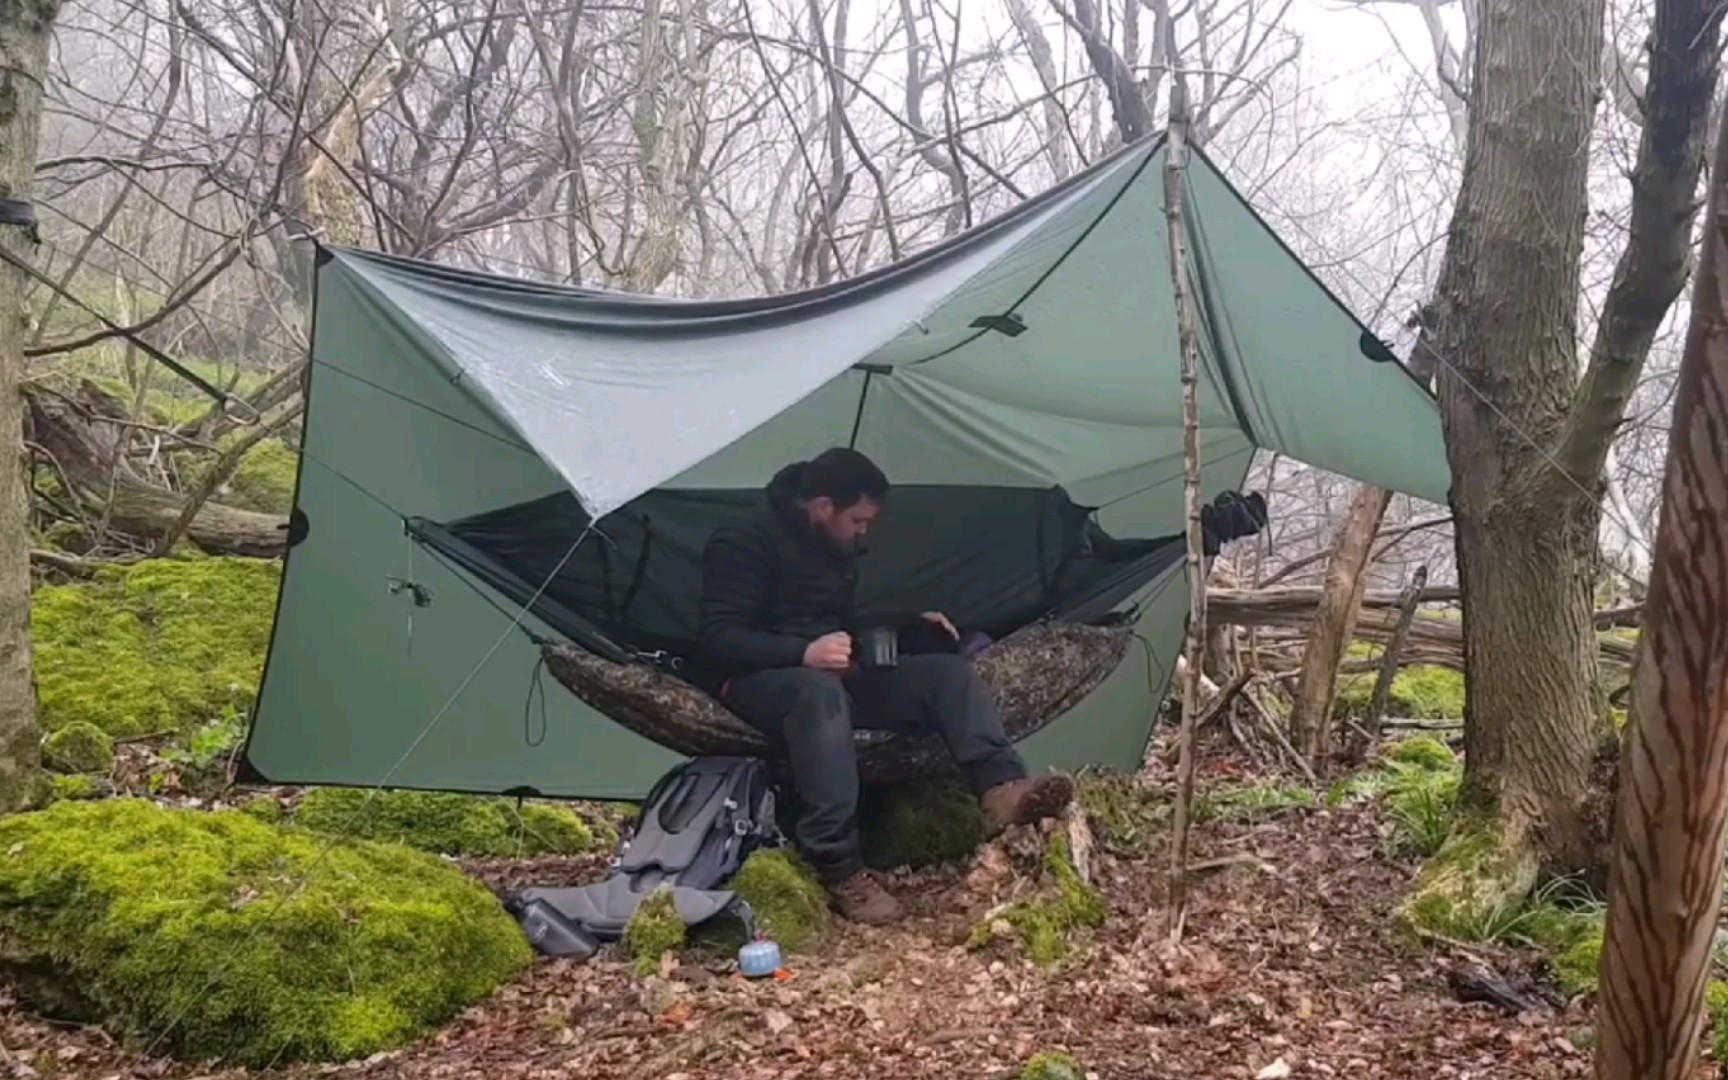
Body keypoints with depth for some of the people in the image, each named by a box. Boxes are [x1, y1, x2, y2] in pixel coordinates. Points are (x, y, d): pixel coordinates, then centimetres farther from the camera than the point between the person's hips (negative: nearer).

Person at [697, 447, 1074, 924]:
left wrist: (911, 625, 8)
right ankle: (841, 871, -43)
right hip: (762, 680, -8)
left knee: (948, 671, -11)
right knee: (819, 690, -43)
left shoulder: (837, 546, 11)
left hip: (833, 674, 8)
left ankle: (1002, 789, -33)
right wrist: (802, 653, -33)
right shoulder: (746, 541, -14)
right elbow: (718, 640, -20)